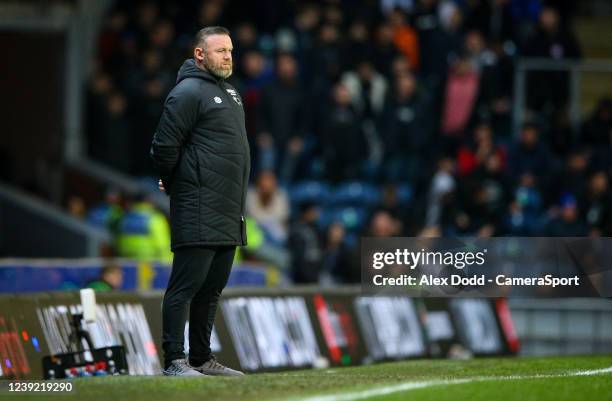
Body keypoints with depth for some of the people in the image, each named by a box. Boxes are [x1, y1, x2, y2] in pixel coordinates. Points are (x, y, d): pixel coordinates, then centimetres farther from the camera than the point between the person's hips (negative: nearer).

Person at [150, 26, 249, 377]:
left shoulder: (229, 92, 18)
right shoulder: (188, 92, -11)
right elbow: (164, 147, -13)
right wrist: (176, 184, 1)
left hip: (228, 213, 9)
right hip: (198, 213, -9)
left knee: (213, 288, 12)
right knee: (187, 285, -8)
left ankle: (202, 358, 19)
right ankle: (175, 361, -7)